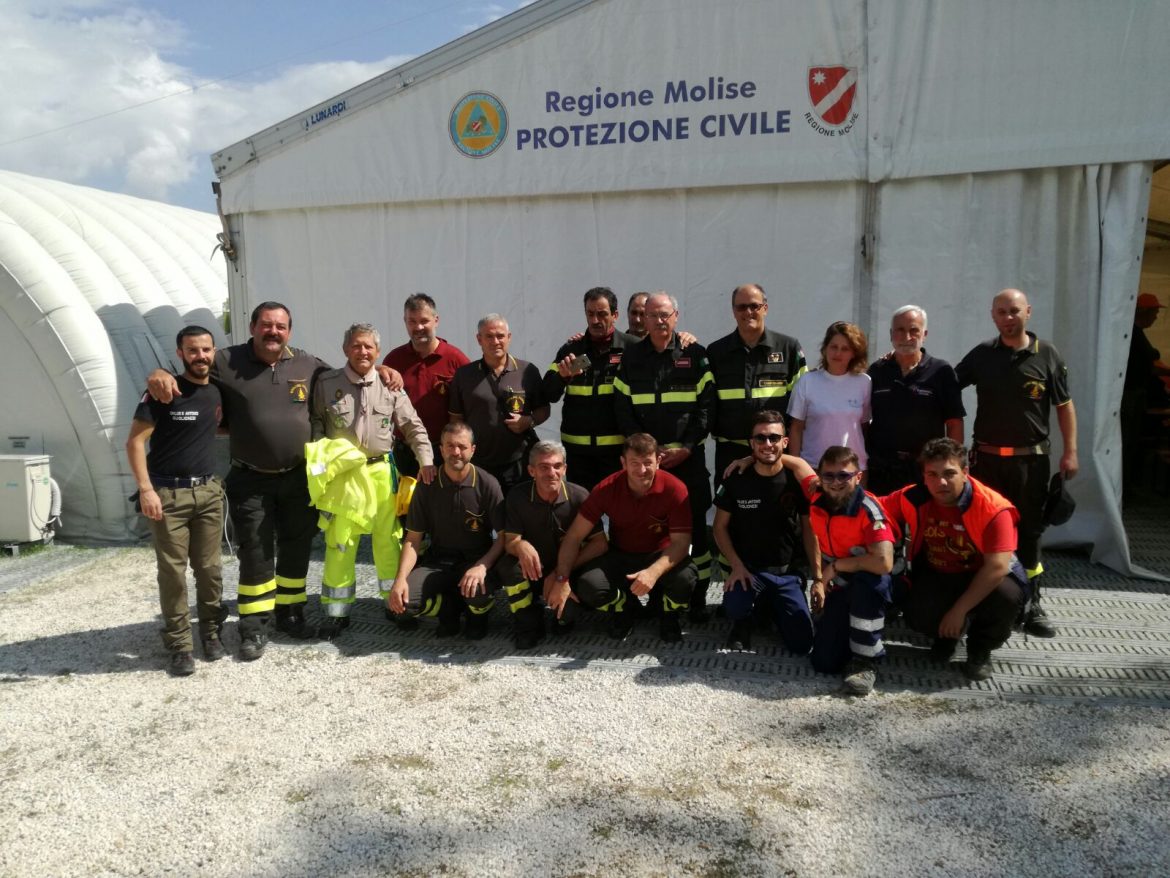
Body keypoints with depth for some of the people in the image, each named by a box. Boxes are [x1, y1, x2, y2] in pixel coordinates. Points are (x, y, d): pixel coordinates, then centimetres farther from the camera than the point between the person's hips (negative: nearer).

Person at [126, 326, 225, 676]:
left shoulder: (218, 392, 8)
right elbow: (135, 442, -10)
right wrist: (145, 489, -17)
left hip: (208, 491, 4)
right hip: (168, 493, -4)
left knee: (209, 569, 6)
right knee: (173, 572, -2)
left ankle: (212, 633, 21)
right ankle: (180, 646, 6)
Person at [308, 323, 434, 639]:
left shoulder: (389, 385, 3)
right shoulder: (326, 383, 2)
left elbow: (413, 426, 5)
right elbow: (315, 422, 8)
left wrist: (425, 460, -3)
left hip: (381, 469, 1)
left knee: (389, 535, 7)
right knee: (339, 539, 1)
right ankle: (336, 611, 11)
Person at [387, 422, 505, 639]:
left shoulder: (487, 484, -10)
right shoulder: (427, 485, -3)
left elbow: (503, 537, -10)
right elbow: (413, 539, -1)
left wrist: (481, 567, -29)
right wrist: (400, 578, -17)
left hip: (476, 560, -2)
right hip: (437, 561, 2)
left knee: (479, 594, -36)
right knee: (397, 603, -22)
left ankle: (477, 613, 4)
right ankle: (449, 608, 8)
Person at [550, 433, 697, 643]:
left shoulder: (674, 489, -21)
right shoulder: (607, 489, -16)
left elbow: (680, 541, -22)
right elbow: (574, 536, -13)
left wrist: (654, 572, -40)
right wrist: (562, 579, -24)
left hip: (661, 557, -1)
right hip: (620, 556, 1)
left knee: (685, 577, -34)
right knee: (588, 586, -28)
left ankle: (669, 616, 4)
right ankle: (623, 609, 10)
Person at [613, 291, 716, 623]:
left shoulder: (695, 355, 4)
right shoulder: (631, 358, 9)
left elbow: (706, 406, -1)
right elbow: (623, 410, 4)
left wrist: (686, 447, -9)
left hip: (688, 457, -1)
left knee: (695, 525, 0)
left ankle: (699, 595, 11)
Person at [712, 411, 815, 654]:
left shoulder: (797, 481, -6)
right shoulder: (736, 481, -7)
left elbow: (809, 531, 3)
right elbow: (720, 527, 2)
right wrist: (736, 566, -12)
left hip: (787, 572, 1)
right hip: (748, 569, -1)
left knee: (802, 645, -7)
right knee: (734, 606, -34)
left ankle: (771, 607, 24)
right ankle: (743, 621, 6)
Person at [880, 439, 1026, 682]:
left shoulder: (993, 509, -27)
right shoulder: (913, 499, -16)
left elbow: (997, 566, -29)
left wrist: (959, 610, -27)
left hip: (982, 578, -2)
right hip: (935, 577, 2)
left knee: (1007, 597, -34)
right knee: (916, 614, -26)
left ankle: (981, 650, 1)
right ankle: (947, 633, 17)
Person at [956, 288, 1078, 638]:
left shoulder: (1047, 355, 0)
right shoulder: (981, 355, 2)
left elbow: (1064, 406, 3)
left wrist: (1070, 452, -2)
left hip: (1031, 458, 0)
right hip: (987, 457, 1)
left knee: (1029, 531, 8)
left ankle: (1032, 605, 18)